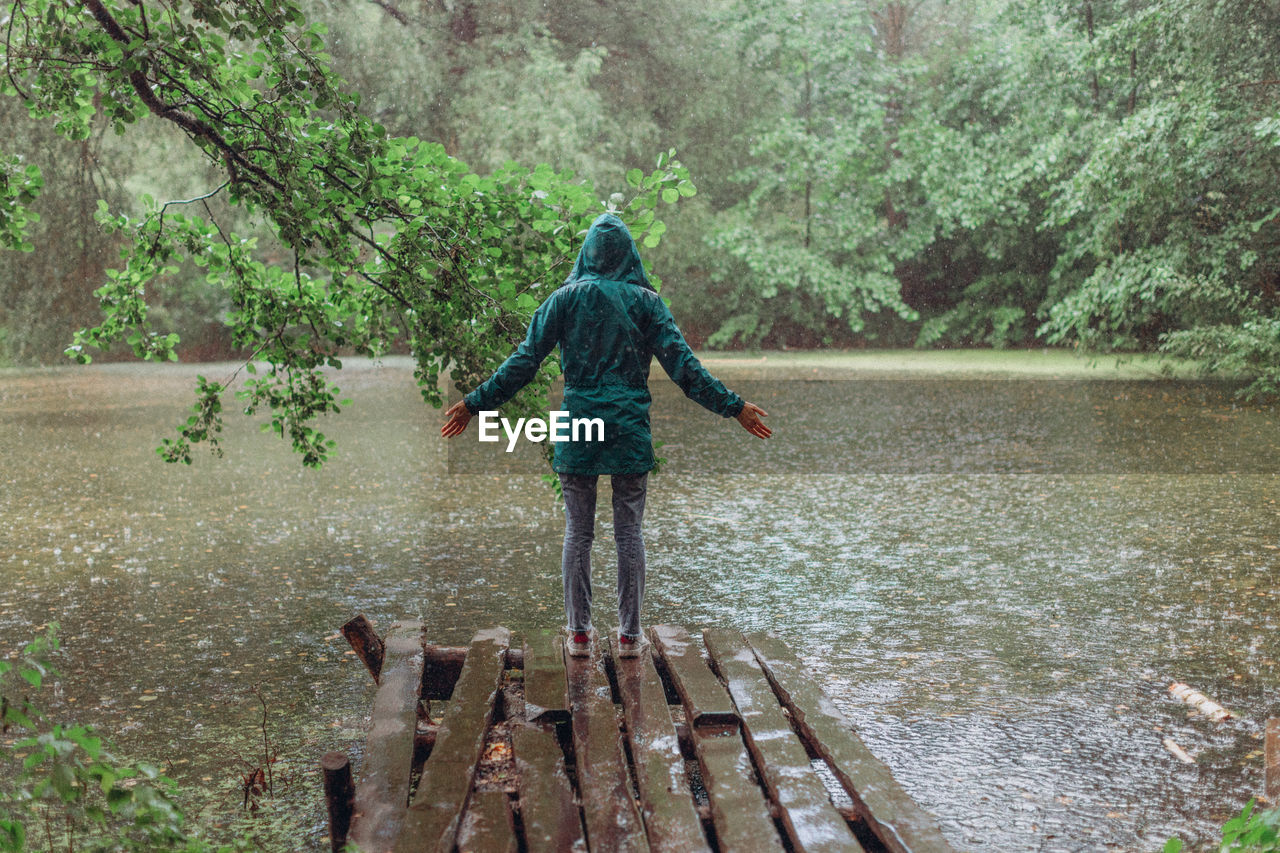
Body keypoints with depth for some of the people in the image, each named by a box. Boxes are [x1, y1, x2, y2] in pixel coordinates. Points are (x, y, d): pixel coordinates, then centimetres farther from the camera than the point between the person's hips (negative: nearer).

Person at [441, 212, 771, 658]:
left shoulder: (566, 298, 1)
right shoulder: (645, 301, 0)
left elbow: (523, 361, -2)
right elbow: (682, 365, -5)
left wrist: (475, 403, 5)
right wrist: (733, 407, 0)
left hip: (578, 429, 0)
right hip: (630, 431, 0)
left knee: (578, 532, 9)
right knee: (629, 533, 8)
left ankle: (579, 632, 13)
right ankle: (629, 633, 12)